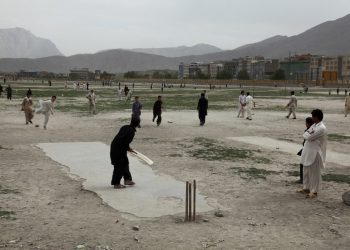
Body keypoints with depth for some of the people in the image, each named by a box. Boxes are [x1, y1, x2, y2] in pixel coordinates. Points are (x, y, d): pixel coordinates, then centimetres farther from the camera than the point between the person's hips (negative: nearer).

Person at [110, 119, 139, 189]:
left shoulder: (124, 127, 6)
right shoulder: (131, 132, -18)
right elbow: (126, 143, -23)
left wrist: (127, 147, 17)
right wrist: (128, 148, -2)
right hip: (119, 150, -9)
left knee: (125, 163, 20)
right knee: (119, 167, 2)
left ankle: (127, 179, 27)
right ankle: (116, 184, 11)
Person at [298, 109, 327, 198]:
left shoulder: (322, 128, -19)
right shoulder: (314, 125, 11)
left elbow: (309, 137, -23)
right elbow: (305, 135, 6)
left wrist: (308, 134, -3)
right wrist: (309, 134, -12)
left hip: (315, 153, -9)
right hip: (308, 152, 9)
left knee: (314, 173, 1)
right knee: (306, 171, 17)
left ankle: (314, 191, 10)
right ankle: (306, 188, 29)